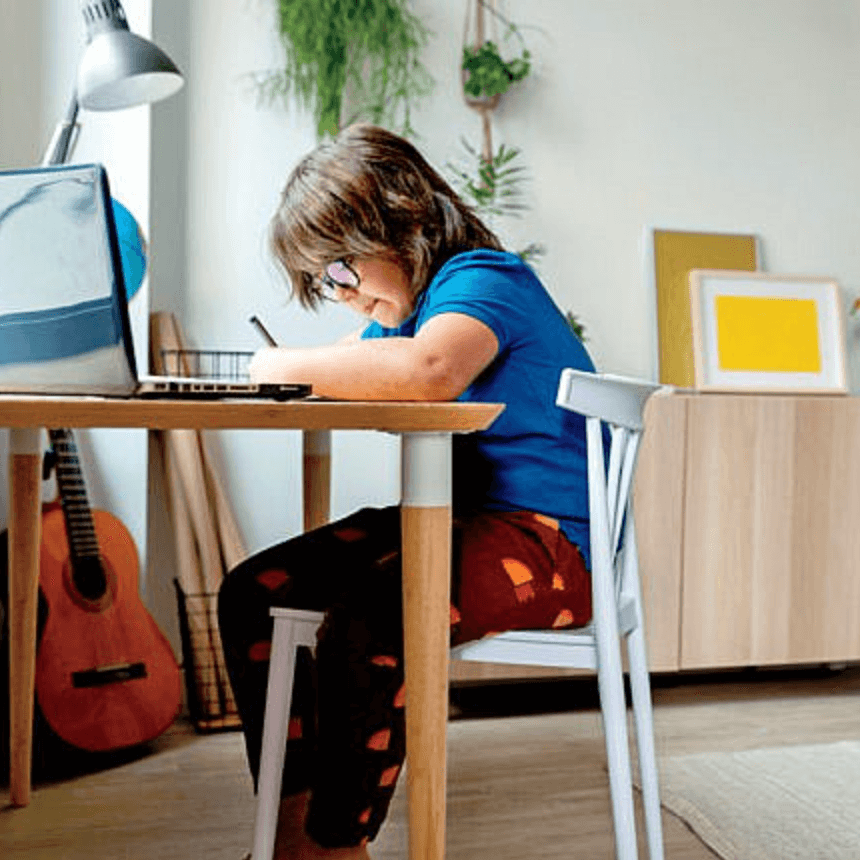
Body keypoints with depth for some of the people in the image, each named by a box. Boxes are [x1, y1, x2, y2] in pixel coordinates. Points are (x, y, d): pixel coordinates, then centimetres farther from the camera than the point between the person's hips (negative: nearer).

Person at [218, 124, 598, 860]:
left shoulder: (481, 279, -14)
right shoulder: (406, 300, 16)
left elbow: (430, 370, -36)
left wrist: (293, 368, -22)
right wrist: (286, 370, 1)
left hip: (548, 535, -9)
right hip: (459, 519, 10)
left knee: (368, 617, -34)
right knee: (251, 591, -2)